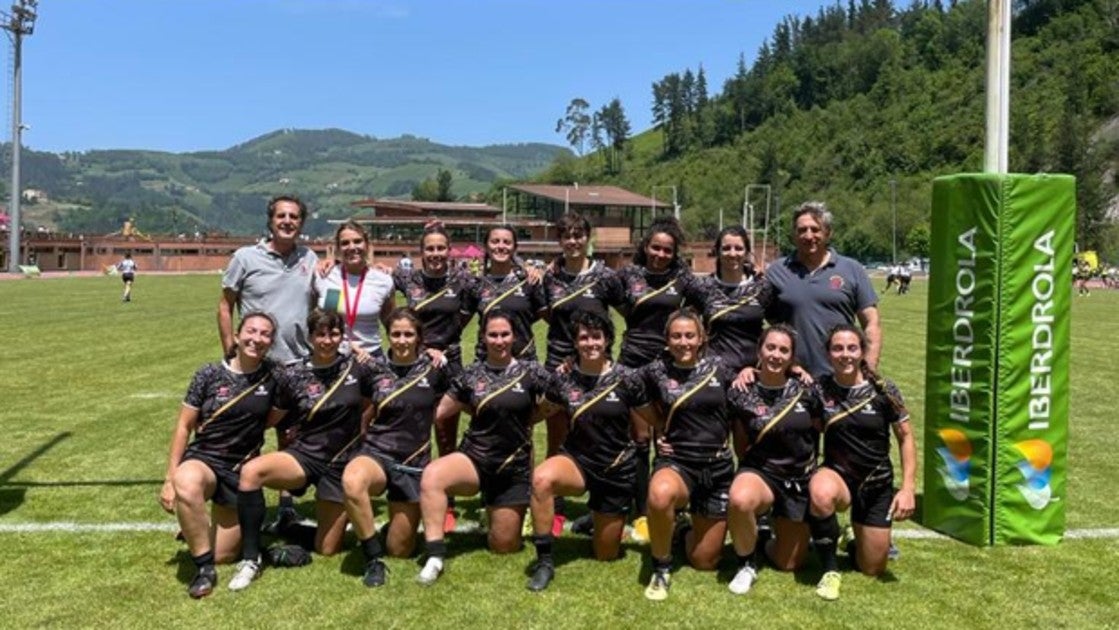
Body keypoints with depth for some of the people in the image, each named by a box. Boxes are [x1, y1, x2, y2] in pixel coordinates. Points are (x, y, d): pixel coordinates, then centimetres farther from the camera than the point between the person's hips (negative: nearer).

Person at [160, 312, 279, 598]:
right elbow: (183, 427, -4)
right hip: (203, 457, -2)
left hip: (242, 470, 2)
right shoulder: (209, 374, -8)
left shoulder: (273, 376, -5)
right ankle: (204, 568, -22)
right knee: (186, 487, -40)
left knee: (223, 555, 4)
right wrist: (170, 478, -6)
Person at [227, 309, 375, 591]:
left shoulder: (356, 369, -4)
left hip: (342, 464, 0)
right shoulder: (293, 376, -6)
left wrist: (360, 434, 6)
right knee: (251, 471, -33)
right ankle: (250, 558, -18)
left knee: (327, 550, 2)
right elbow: (274, 417, 6)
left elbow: (371, 406, 13)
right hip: (304, 455, 0)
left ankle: (335, 517, 38)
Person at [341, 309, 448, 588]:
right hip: (377, 453, 0)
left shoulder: (433, 369, -2)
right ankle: (373, 559, -21)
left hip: (415, 463, 1)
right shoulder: (375, 370, -1)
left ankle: (404, 517, 39)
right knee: (352, 481, -38)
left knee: (399, 550, 5)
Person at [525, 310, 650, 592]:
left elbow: (650, 420, 3)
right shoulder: (563, 378, -9)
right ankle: (544, 561, -20)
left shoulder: (627, 378, -12)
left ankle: (609, 519, 45)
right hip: (578, 462, 0)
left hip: (617, 470, 0)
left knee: (606, 555, 10)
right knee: (542, 478, -36)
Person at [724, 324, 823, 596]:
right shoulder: (742, 393, -8)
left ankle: (776, 539, 42)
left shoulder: (805, 391, -6)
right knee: (740, 500, -39)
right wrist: (751, 469, -5)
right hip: (760, 471, -2)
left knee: (788, 564, 5)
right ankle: (747, 563, -10)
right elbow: (741, 447, 3)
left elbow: (819, 434, 9)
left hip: (800, 479, 2)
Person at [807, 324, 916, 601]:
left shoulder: (883, 391, -9)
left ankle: (856, 542, 44)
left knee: (872, 568, 6)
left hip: (877, 485, 1)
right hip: (837, 475, -1)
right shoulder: (819, 389, -9)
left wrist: (908, 488, -9)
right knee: (821, 494, -40)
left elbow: (905, 437, -1)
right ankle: (830, 569, -17)